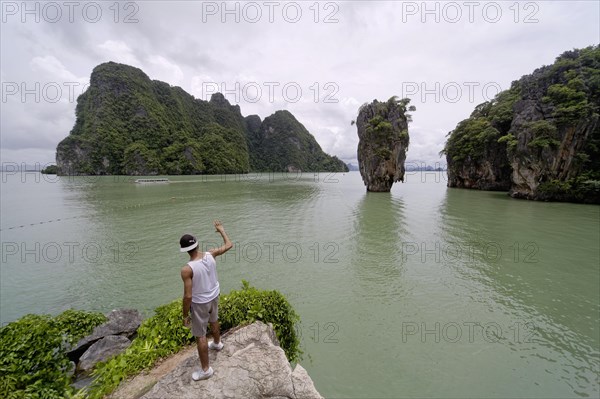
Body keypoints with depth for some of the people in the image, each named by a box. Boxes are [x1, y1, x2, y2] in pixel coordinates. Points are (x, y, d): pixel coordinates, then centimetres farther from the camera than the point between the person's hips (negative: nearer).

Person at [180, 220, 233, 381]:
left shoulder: (187, 269, -29)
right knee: (214, 321, 33)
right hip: (214, 297, 6)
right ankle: (217, 343, 60)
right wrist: (221, 229, 11)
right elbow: (229, 245, -1)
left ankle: (206, 369, 29)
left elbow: (188, 296, -24)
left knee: (200, 336, 14)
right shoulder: (210, 255, -17)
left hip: (199, 303, -6)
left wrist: (185, 315, -9)